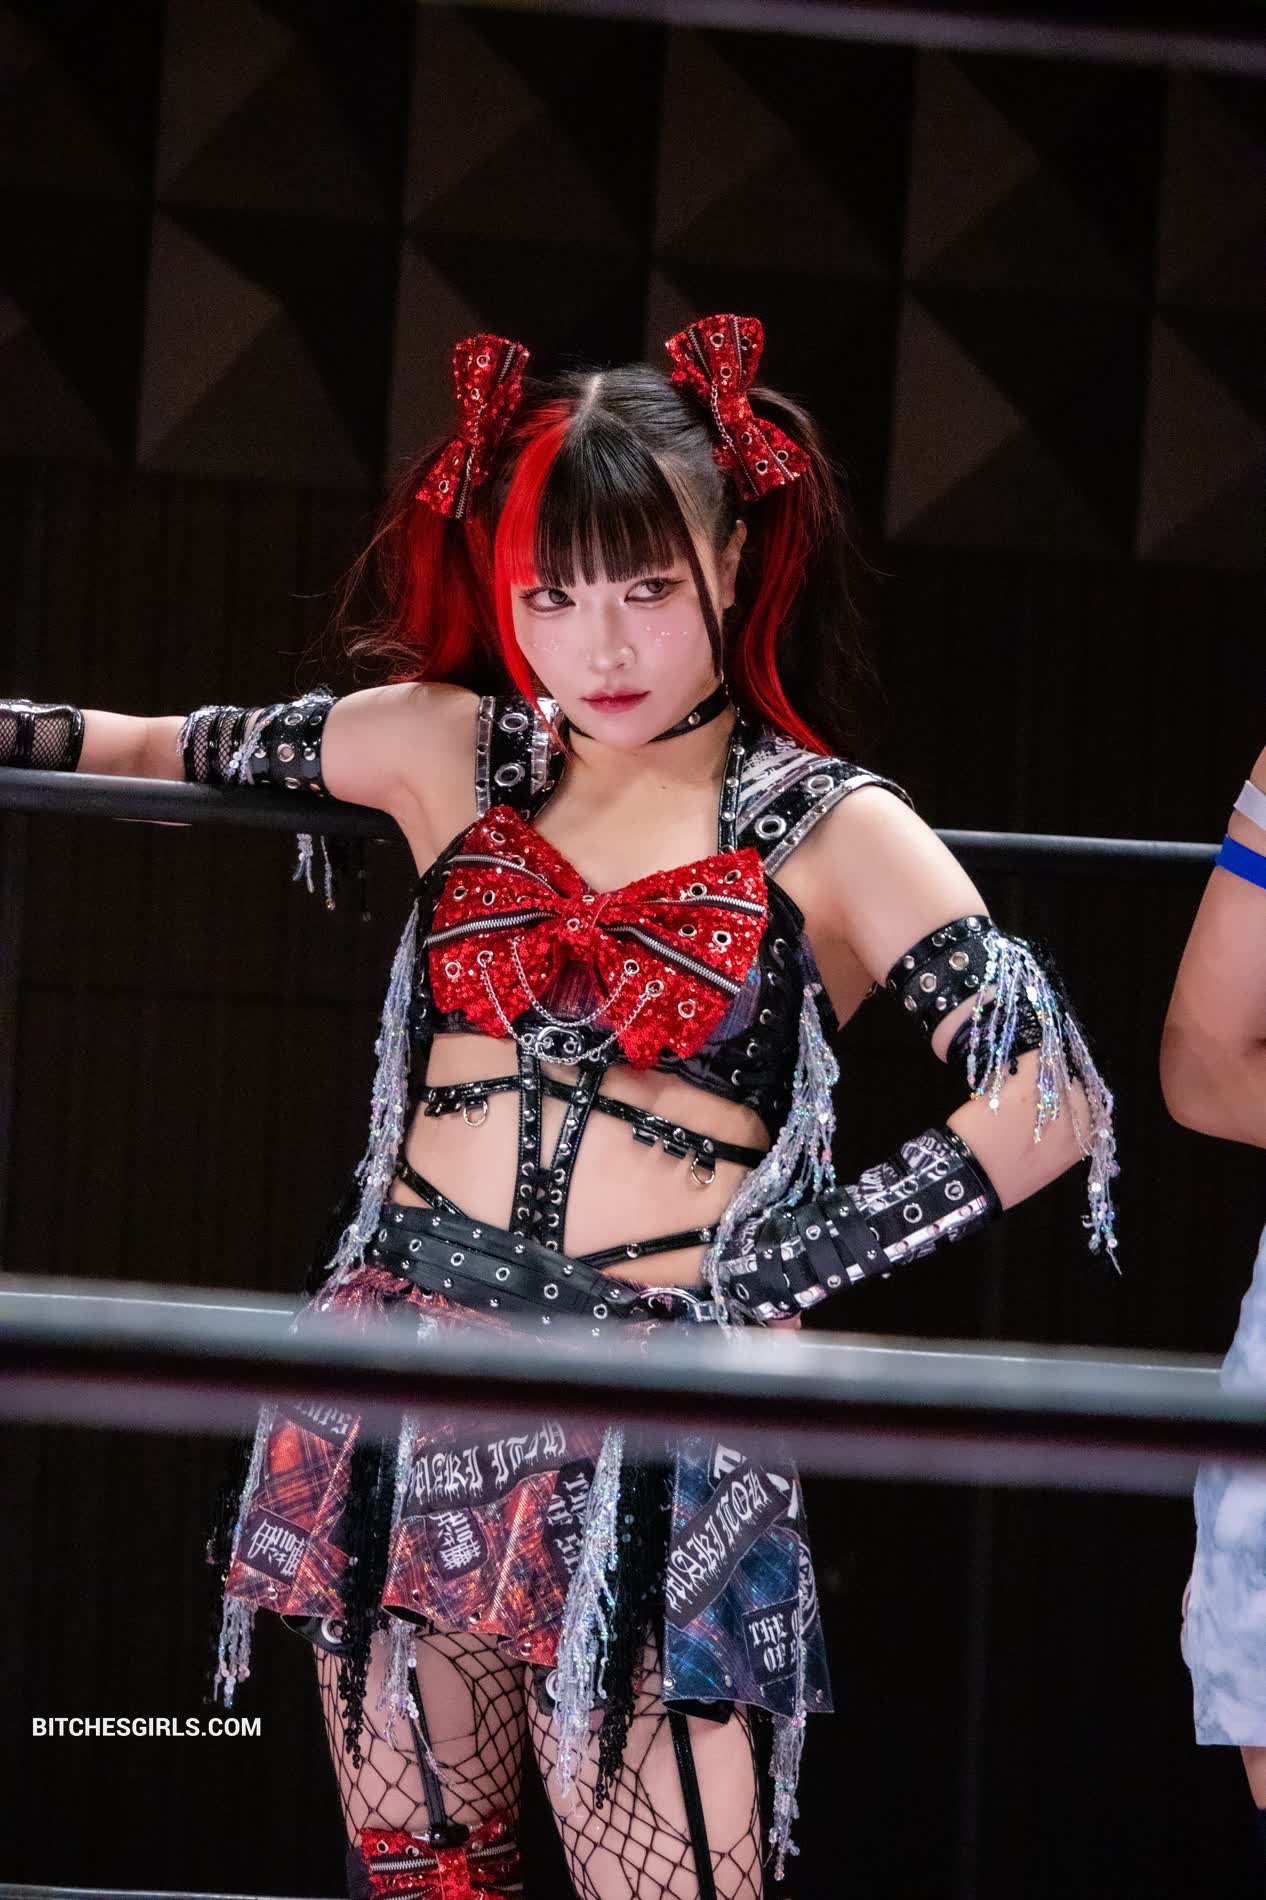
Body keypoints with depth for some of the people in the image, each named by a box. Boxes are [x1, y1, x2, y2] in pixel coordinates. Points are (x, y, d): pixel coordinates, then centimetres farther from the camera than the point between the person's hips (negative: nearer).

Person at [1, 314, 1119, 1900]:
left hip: (650, 1437, -4)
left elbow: (1052, 1105, -8)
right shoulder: (450, 750, 9)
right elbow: (168, 748, 22)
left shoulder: (830, 834, -1)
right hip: (401, 1394, 4)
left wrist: (803, 1256, -9)